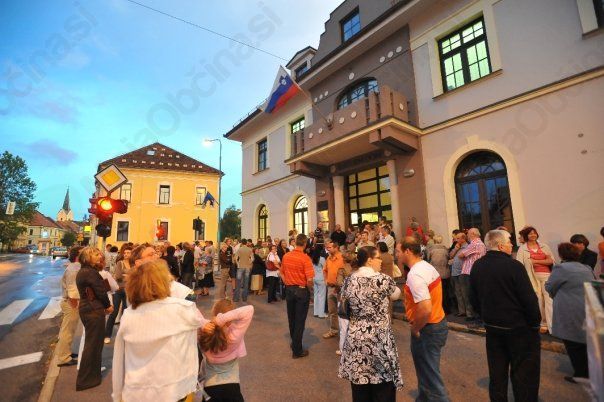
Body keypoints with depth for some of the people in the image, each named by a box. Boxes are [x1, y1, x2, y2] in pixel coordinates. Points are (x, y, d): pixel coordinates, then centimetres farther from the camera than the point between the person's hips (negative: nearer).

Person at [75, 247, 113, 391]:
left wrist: (104, 305, 5)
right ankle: (86, 380, 14)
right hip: (94, 310, -10)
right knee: (93, 343, 2)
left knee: (91, 342, 23)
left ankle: (91, 372, 39)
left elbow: (91, 291, 10)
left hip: (86, 308, 10)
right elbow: (101, 292, -18)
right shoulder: (91, 272, -21)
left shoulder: (82, 272, 11)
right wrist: (108, 306, 0)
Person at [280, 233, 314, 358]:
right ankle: (297, 350, 16)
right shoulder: (305, 258, -19)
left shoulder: (286, 256, -2)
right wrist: (310, 290, -4)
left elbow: (281, 273, 9)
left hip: (289, 290, 5)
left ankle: (294, 342, 39)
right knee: (300, 321, 6)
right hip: (302, 291, -5)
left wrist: (287, 284, 14)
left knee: (291, 318, 20)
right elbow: (309, 279, -22)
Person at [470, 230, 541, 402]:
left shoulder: (477, 267, -1)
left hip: (492, 327, 5)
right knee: (524, 374, 11)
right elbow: (529, 299, -17)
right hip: (519, 328, -5)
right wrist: (535, 322, -2)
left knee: (497, 372, 18)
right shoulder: (513, 265, -20)